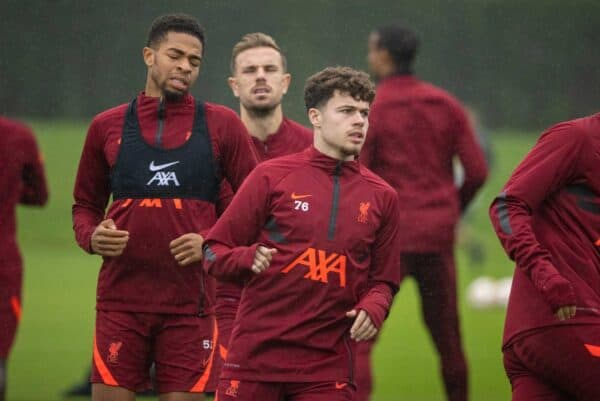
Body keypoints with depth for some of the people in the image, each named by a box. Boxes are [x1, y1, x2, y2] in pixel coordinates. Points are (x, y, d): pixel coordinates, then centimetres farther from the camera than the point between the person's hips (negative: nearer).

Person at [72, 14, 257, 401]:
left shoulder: (221, 125, 4)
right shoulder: (107, 126, 8)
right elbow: (86, 205, 18)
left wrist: (210, 242, -11)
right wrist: (92, 235, -4)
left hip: (190, 306, -1)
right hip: (120, 301, 1)